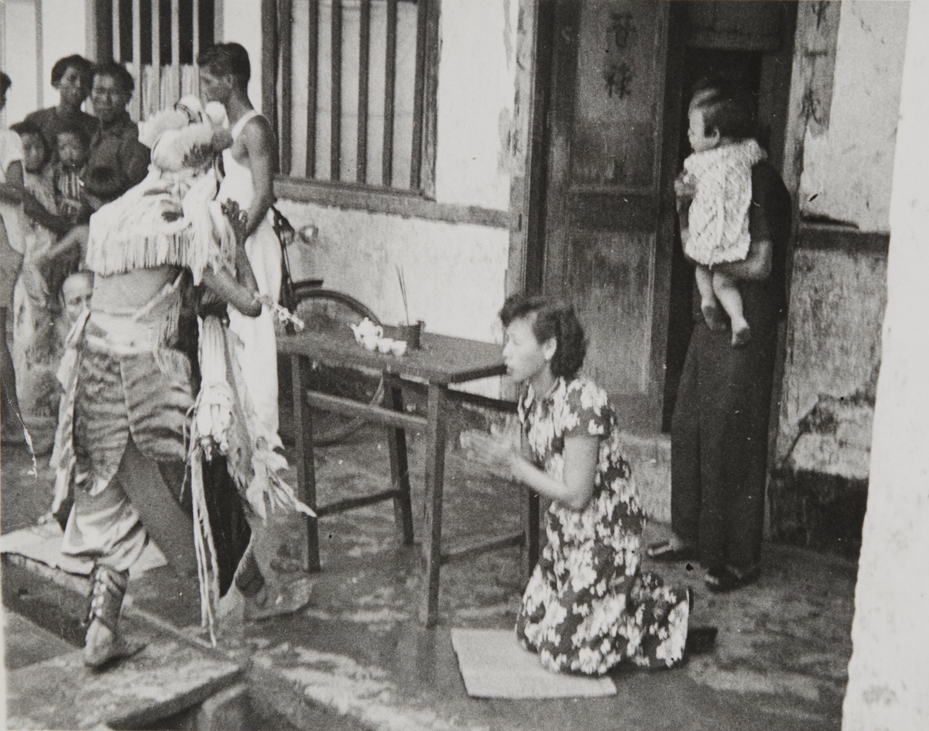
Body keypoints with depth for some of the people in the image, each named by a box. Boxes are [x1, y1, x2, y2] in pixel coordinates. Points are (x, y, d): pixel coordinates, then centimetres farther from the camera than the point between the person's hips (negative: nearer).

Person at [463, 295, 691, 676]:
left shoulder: (581, 401, -26)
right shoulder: (531, 397, 1)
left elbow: (575, 494, -23)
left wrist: (511, 463, -19)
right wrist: (498, 454, -10)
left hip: (605, 534, -8)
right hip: (565, 532, 9)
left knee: (564, 650, -4)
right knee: (530, 630, 15)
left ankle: (666, 613, 13)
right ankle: (635, 592, 26)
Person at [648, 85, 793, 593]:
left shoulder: (760, 182, -15)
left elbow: (760, 266, -20)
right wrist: (686, 209, 2)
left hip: (746, 328, -9)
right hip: (711, 321, 9)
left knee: (732, 440, -4)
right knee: (688, 427, 14)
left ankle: (741, 558, 7)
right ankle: (689, 536, 28)